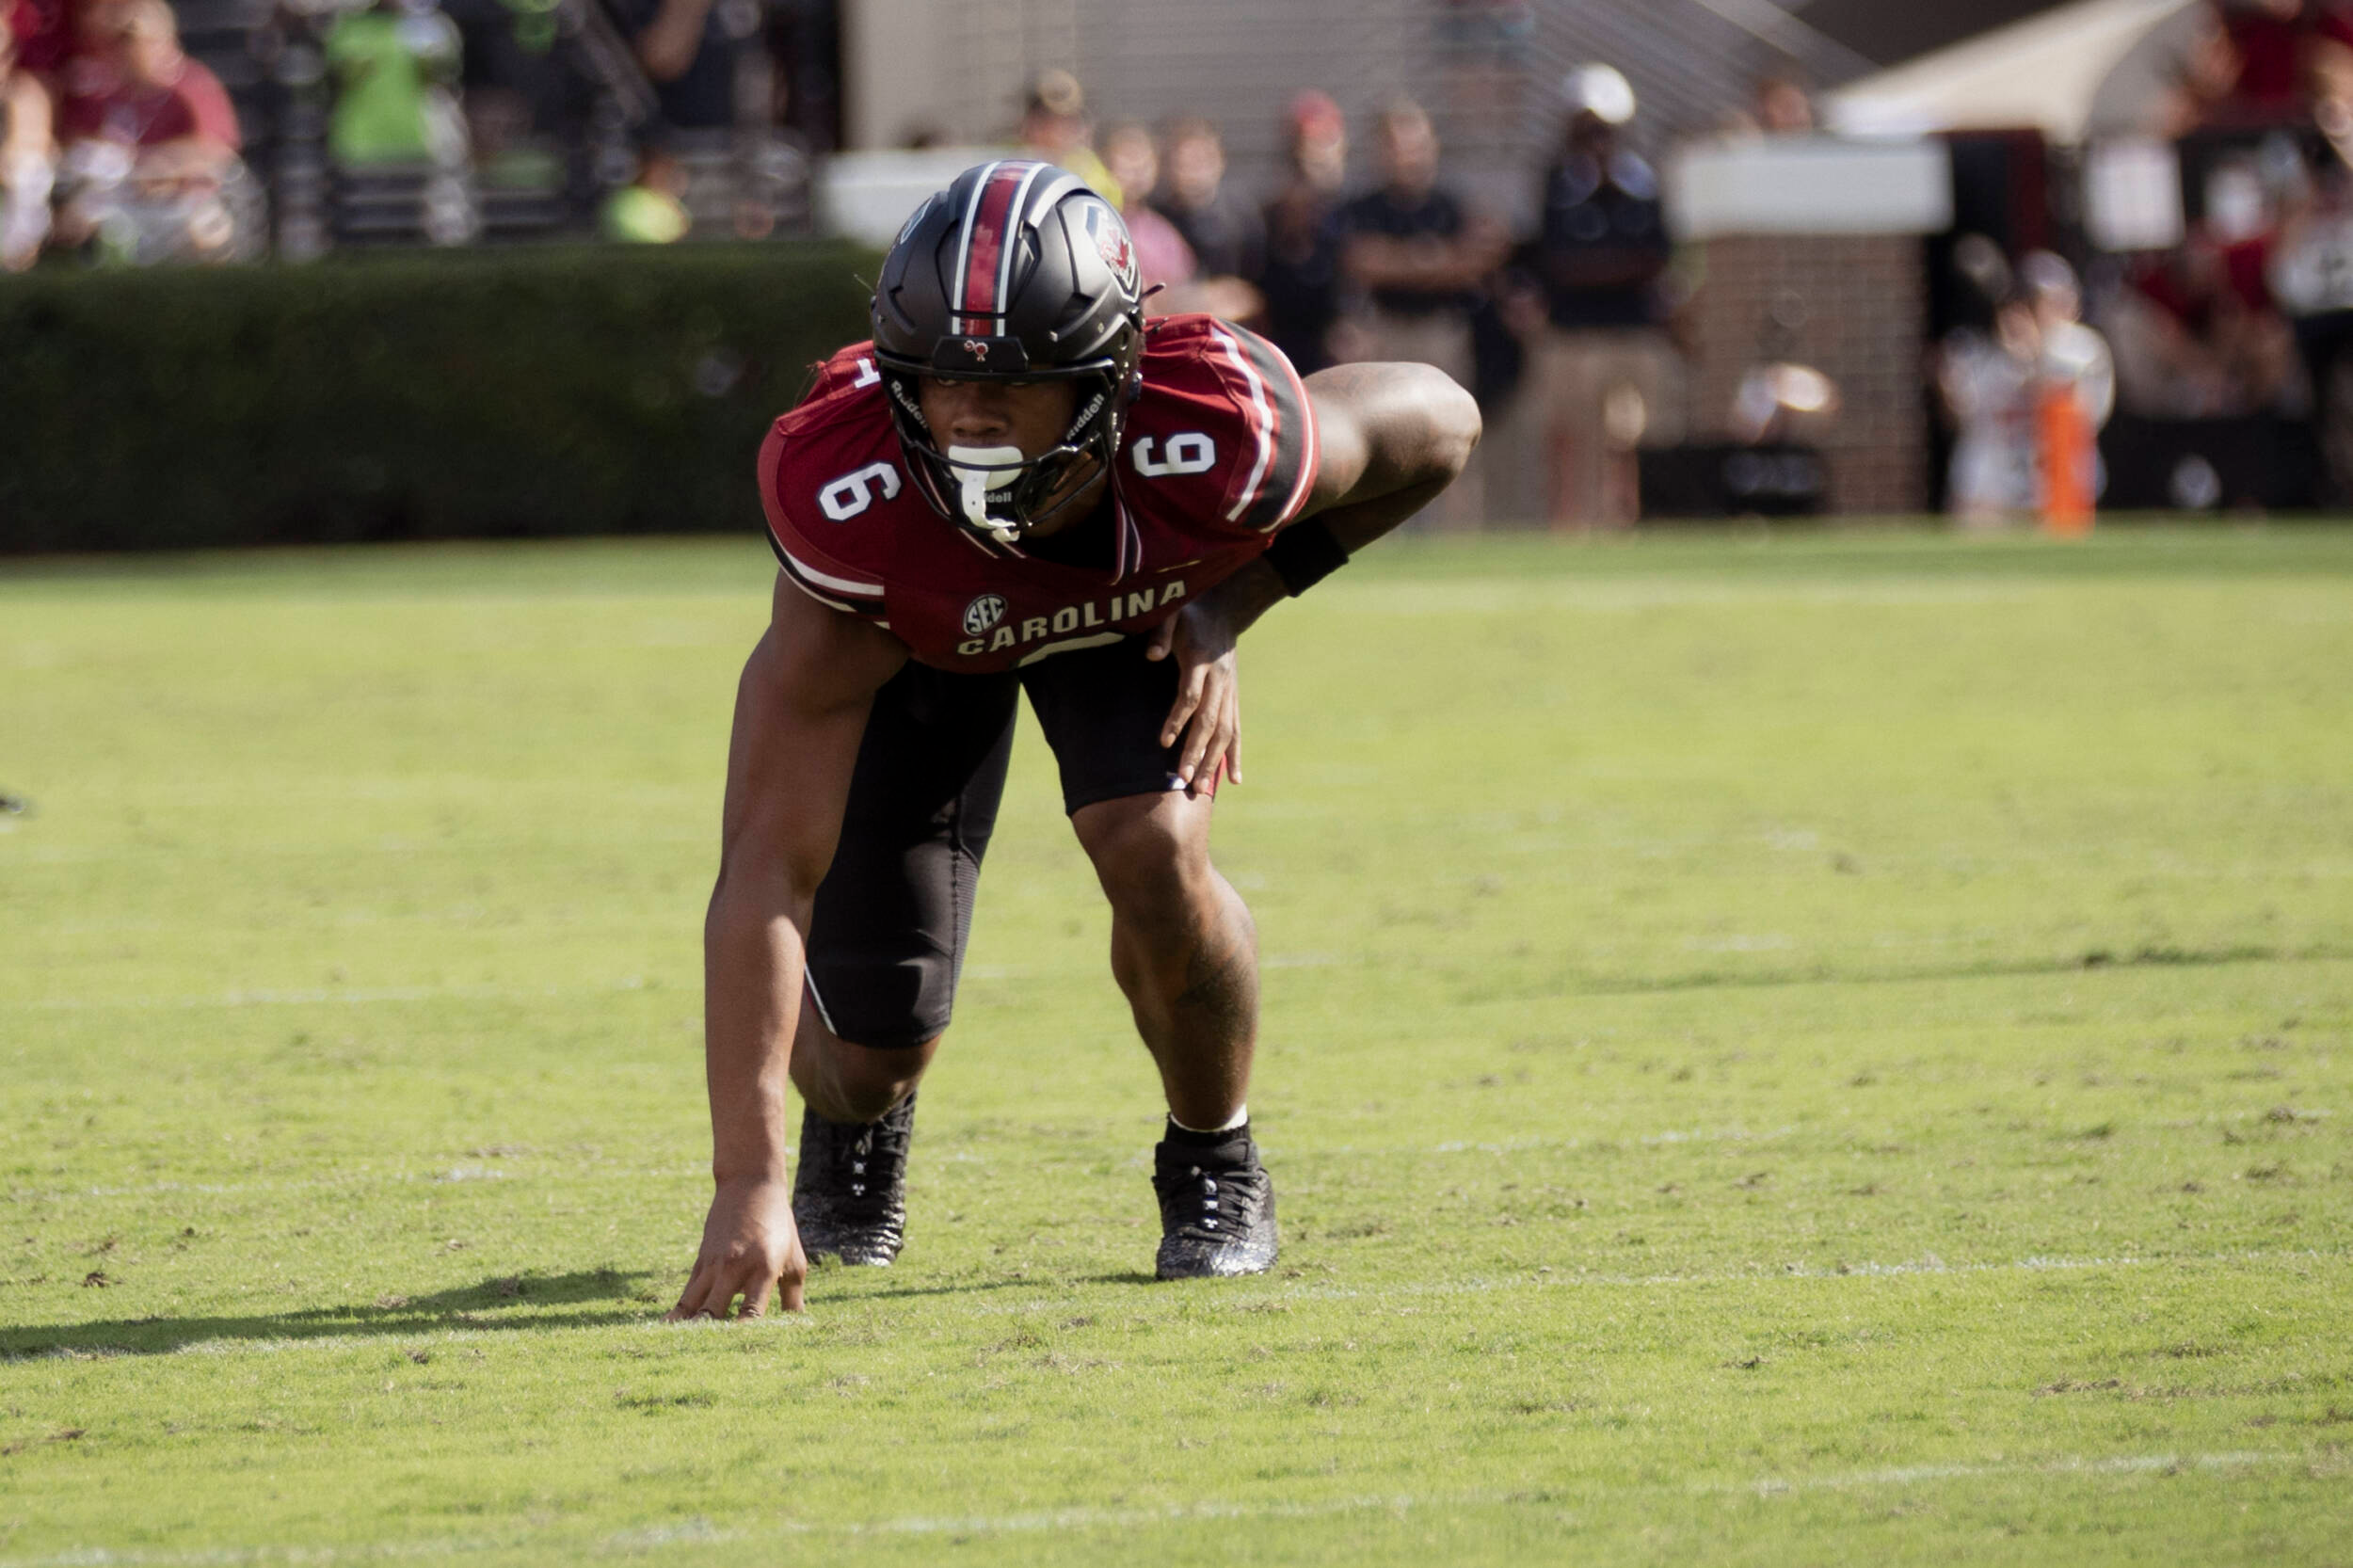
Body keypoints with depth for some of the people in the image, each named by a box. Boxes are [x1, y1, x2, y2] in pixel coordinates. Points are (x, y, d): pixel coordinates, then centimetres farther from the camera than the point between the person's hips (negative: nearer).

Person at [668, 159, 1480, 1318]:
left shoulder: (1218, 438, -41)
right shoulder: (852, 511, -44)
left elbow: (1438, 423, -15)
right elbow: (766, 872, -44)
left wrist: (1233, 605, -25)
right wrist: (747, 1185, -51)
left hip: (1136, 612, 1)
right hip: (919, 631, 0)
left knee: (1152, 856, -28)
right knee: (879, 1037, -5)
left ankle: (1214, 1167, 3)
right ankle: (855, 1118, 37)